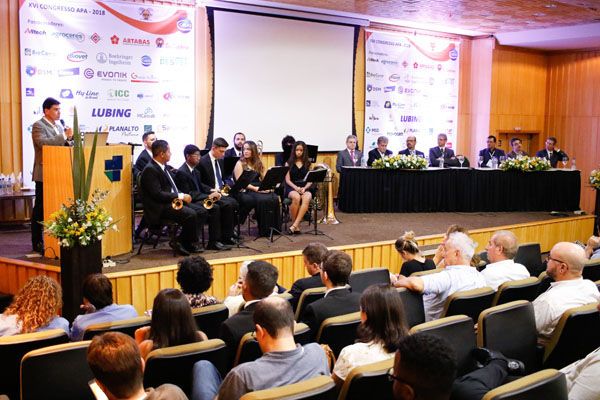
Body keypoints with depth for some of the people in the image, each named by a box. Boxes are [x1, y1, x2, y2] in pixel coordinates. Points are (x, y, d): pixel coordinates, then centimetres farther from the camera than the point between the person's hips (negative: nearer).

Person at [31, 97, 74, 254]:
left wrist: (69, 139, -4)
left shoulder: (59, 125, 16)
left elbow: (64, 145, 18)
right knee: (41, 209, 0)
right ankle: (37, 243, 6)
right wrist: (64, 136, -26)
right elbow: (43, 143, -26)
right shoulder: (38, 126, -8)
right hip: (44, 174, -7)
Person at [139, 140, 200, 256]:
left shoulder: (162, 167, 14)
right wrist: (180, 196, -20)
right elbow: (157, 194, -23)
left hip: (171, 202, 10)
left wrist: (182, 195, 0)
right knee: (190, 214, -24)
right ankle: (180, 242, -5)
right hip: (159, 208, -10)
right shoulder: (150, 170, -16)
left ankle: (189, 243, 5)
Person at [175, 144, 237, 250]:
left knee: (229, 203, -4)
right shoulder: (181, 173, -14)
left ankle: (226, 237, -1)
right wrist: (208, 196, -23)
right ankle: (213, 242, -26)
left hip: (200, 198, 9)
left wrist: (212, 191, 2)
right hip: (190, 202, -9)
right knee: (215, 207, -32)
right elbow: (187, 194, -20)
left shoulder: (195, 171, 13)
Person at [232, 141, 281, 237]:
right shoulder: (240, 164, 2)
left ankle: (274, 226, -16)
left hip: (259, 190, 5)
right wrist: (255, 188, -18)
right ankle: (264, 230, -23)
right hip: (245, 192, -5)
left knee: (274, 198, -24)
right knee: (263, 200, -32)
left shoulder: (258, 163, 19)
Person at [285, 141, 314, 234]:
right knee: (296, 197, -38)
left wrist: (304, 188, -12)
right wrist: (296, 187, -16)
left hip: (305, 188, 1)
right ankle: (297, 226, -25)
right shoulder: (289, 163, 10)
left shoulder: (308, 164, 14)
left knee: (307, 198, -36)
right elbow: (287, 180, 2)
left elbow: (310, 180, 8)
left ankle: (294, 225, -37)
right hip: (292, 188, -1)